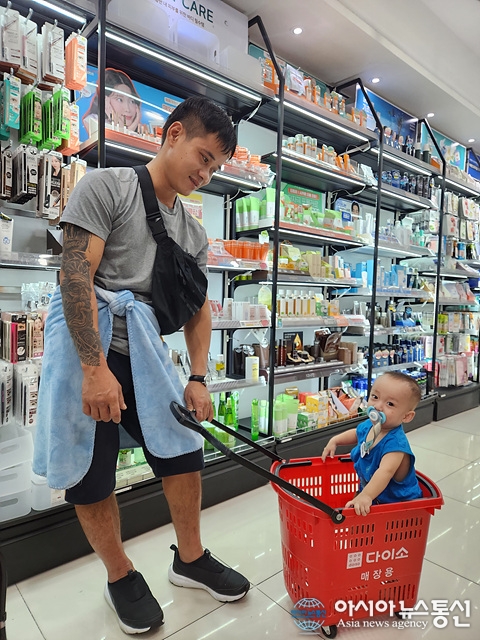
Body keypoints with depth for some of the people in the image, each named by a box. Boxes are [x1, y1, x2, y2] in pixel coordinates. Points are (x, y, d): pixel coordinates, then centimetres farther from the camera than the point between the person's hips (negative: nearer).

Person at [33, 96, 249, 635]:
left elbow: (197, 309, 13)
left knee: (184, 452, 6)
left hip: (143, 352, 6)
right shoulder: (105, 186, -4)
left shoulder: (193, 233, 13)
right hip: (86, 348, -5)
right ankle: (120, 577, 29)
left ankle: (190, 559, 31)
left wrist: (198, 378, 1)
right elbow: (75, 276, -15)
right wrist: (96, 369, -22)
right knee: (90, 473, 4)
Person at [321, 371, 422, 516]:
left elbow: (385, 471, -43)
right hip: (368, 491, 7)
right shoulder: (368, 426, -6)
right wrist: (334, 441, 13)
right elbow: (356, 433, 19)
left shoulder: (395, 442, -29)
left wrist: (366, 496, -53)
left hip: (397, 502, -6)